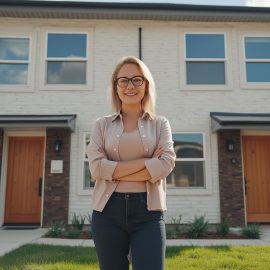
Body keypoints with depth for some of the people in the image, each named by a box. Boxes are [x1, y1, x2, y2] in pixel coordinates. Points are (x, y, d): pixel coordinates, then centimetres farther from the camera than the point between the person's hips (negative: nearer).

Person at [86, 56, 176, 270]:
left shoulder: (160, 124, 7)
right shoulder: (102, 125, 7)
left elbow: (165, 165, -8)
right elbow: (97, 167, -7)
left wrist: (115, 171, -10)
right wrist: (145, 161, -12)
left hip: (147, 211, -1)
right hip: (108, 210, 1)